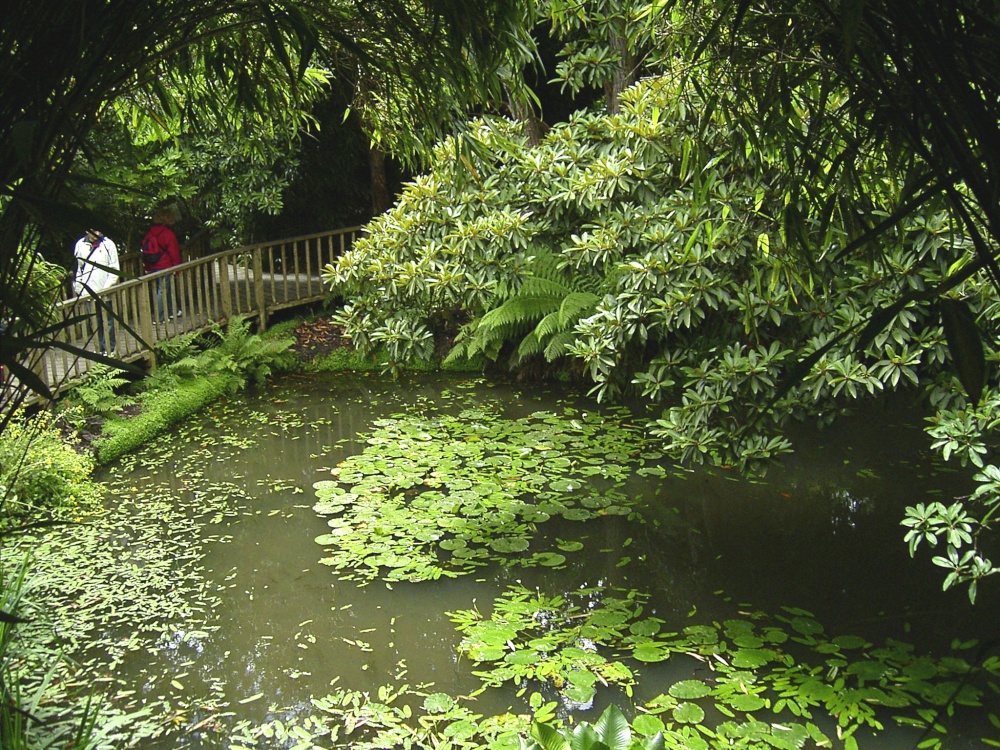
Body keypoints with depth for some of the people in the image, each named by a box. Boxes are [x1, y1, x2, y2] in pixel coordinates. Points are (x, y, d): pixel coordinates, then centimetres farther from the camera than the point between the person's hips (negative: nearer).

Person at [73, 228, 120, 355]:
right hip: (87, 292, 2)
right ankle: (103, 349, 15)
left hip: (105, 292, -2)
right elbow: (78, 268, 9)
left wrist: (106, 288, -11)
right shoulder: (80, 245, 4)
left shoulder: (108, 244, -3)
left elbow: (115, 269, -4)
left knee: (108, 322, 4)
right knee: (96, 322, 7)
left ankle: (111, 349, 12)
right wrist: (77, 287, 4)